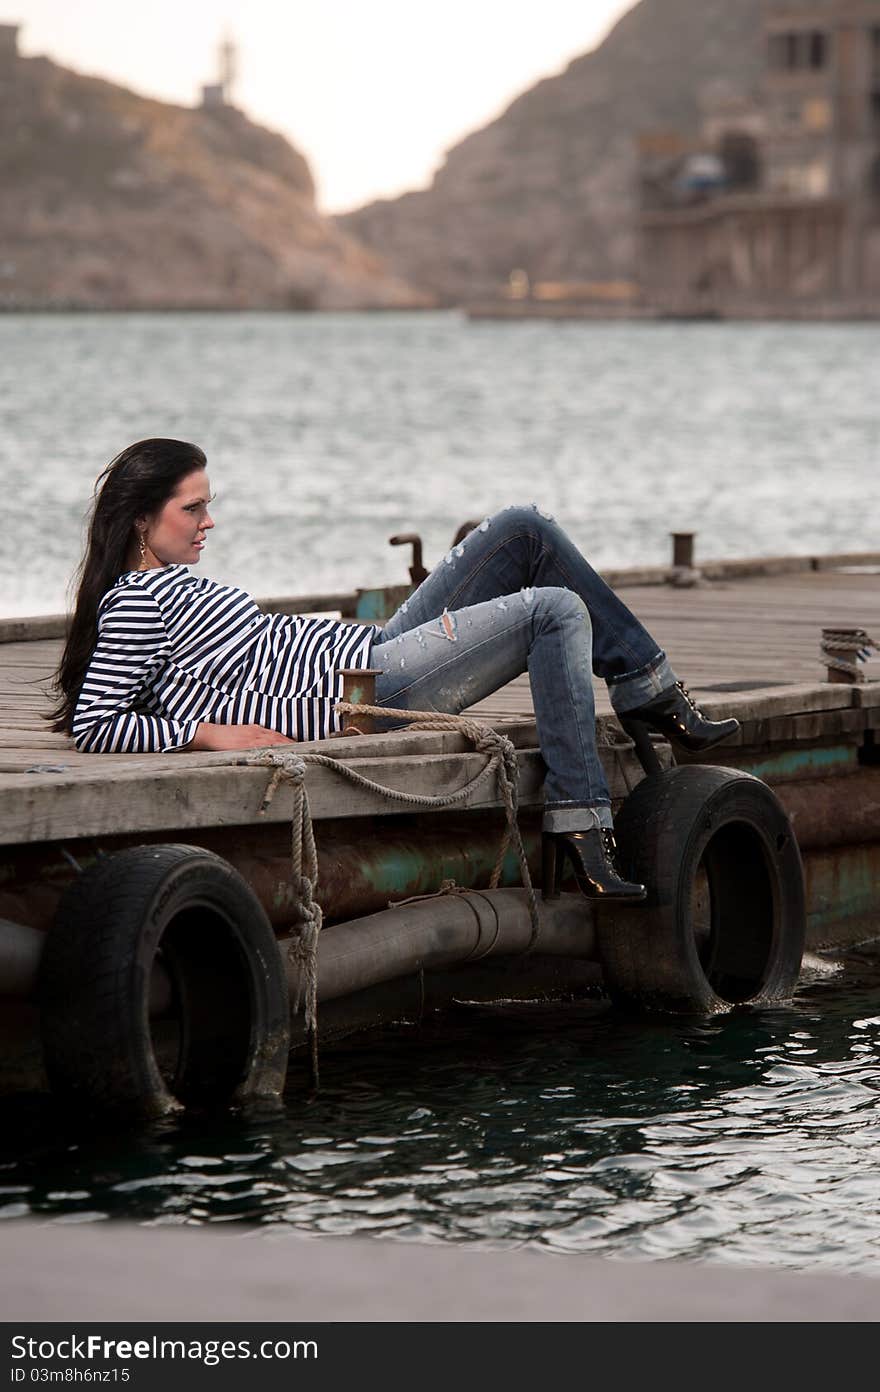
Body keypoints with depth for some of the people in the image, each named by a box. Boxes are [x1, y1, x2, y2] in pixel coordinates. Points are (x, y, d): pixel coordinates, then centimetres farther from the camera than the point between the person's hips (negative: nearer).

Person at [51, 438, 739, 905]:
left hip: (372, 649, 11)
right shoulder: (134, 604, -12)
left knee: (526, 530, 8)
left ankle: (650, 690, 13)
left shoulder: (167, 585, 18)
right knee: (556, 611, -14)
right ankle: (578, 823, -16)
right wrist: (209, 732, -22)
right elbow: (95, 725, -20)